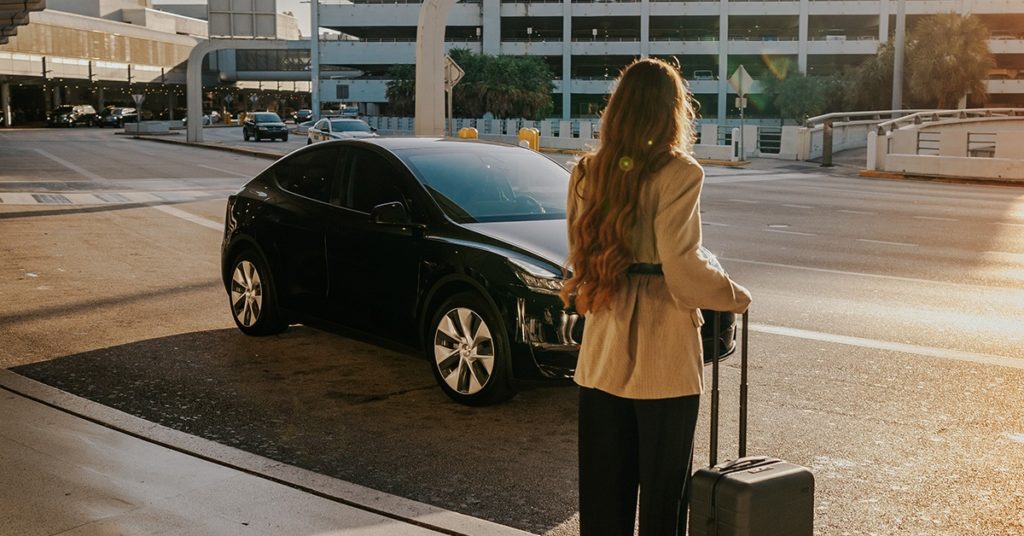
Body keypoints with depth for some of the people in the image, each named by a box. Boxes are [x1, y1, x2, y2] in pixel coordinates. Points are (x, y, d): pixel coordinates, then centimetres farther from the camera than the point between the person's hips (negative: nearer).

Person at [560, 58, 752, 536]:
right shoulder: (678, 173, -13)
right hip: (663, 353, -5)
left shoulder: (588, 172, 4)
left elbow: (578, 257, 9)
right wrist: (735, 297, -2)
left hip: (604, 348, 5)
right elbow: (682, 265, -17)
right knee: (662, 485, 7)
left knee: (603, 484, 14)